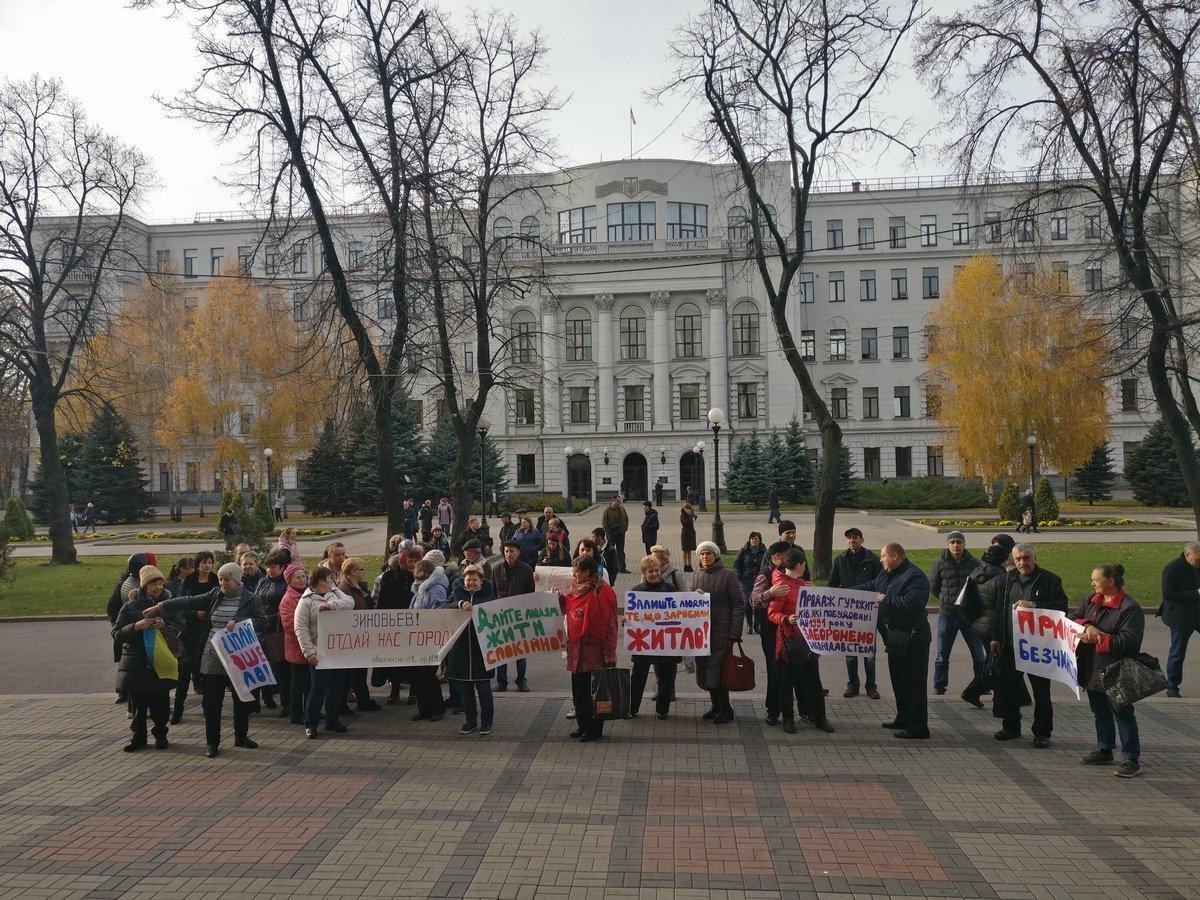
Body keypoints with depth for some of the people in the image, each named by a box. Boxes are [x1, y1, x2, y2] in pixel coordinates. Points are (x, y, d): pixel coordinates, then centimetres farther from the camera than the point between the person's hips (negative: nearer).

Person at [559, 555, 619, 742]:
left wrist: (609, 655, -17)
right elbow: (567, 608, 21)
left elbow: (609, 626, -17)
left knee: (594, 693, 4)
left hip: (595, 652, -8)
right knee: (579, 691, 16)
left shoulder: (602, 592, -17)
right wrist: (558, 597, 3)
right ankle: (583, 726, 30)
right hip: (577, 649, 8)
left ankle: (595, 729, 16)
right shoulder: (576, 588, 6)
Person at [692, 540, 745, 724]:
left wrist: (735, 633, -14)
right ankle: (716, 706, 24)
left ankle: (726, 709, 7)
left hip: (721, 631, -6)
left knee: (716, 670, -7)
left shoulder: (727, 575, -6)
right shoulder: (696, 576, 10)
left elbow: (738, 605, -8)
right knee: (705, 670, 9)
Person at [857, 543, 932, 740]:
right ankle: (903, 719, 32)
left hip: (911, 639, -10)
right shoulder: (887, 574, 12)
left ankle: (918, 728, 0)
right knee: (898, 680, 19)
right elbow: (869, 586, 23)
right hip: (895, 637, 10)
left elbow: (912, 602, -31)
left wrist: (886, 600, -21)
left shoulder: (914, 576, -19)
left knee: (913, 683, -5)